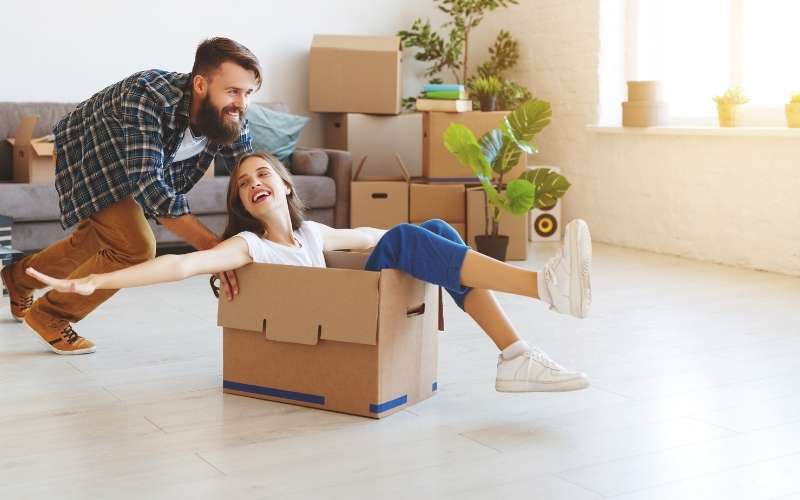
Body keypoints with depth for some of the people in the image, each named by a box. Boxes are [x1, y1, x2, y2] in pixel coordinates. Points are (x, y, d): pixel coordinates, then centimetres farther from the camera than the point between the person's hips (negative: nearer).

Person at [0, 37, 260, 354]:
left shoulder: (232, 120, -26)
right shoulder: (148, 96, -44)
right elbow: (149, 185, -50)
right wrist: (212, 247, -55)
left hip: (127, 164, 7)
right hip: (88, 155, -7)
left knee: (94, 244, 24)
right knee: (135, 247, -20)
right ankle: (49, 315, 2)